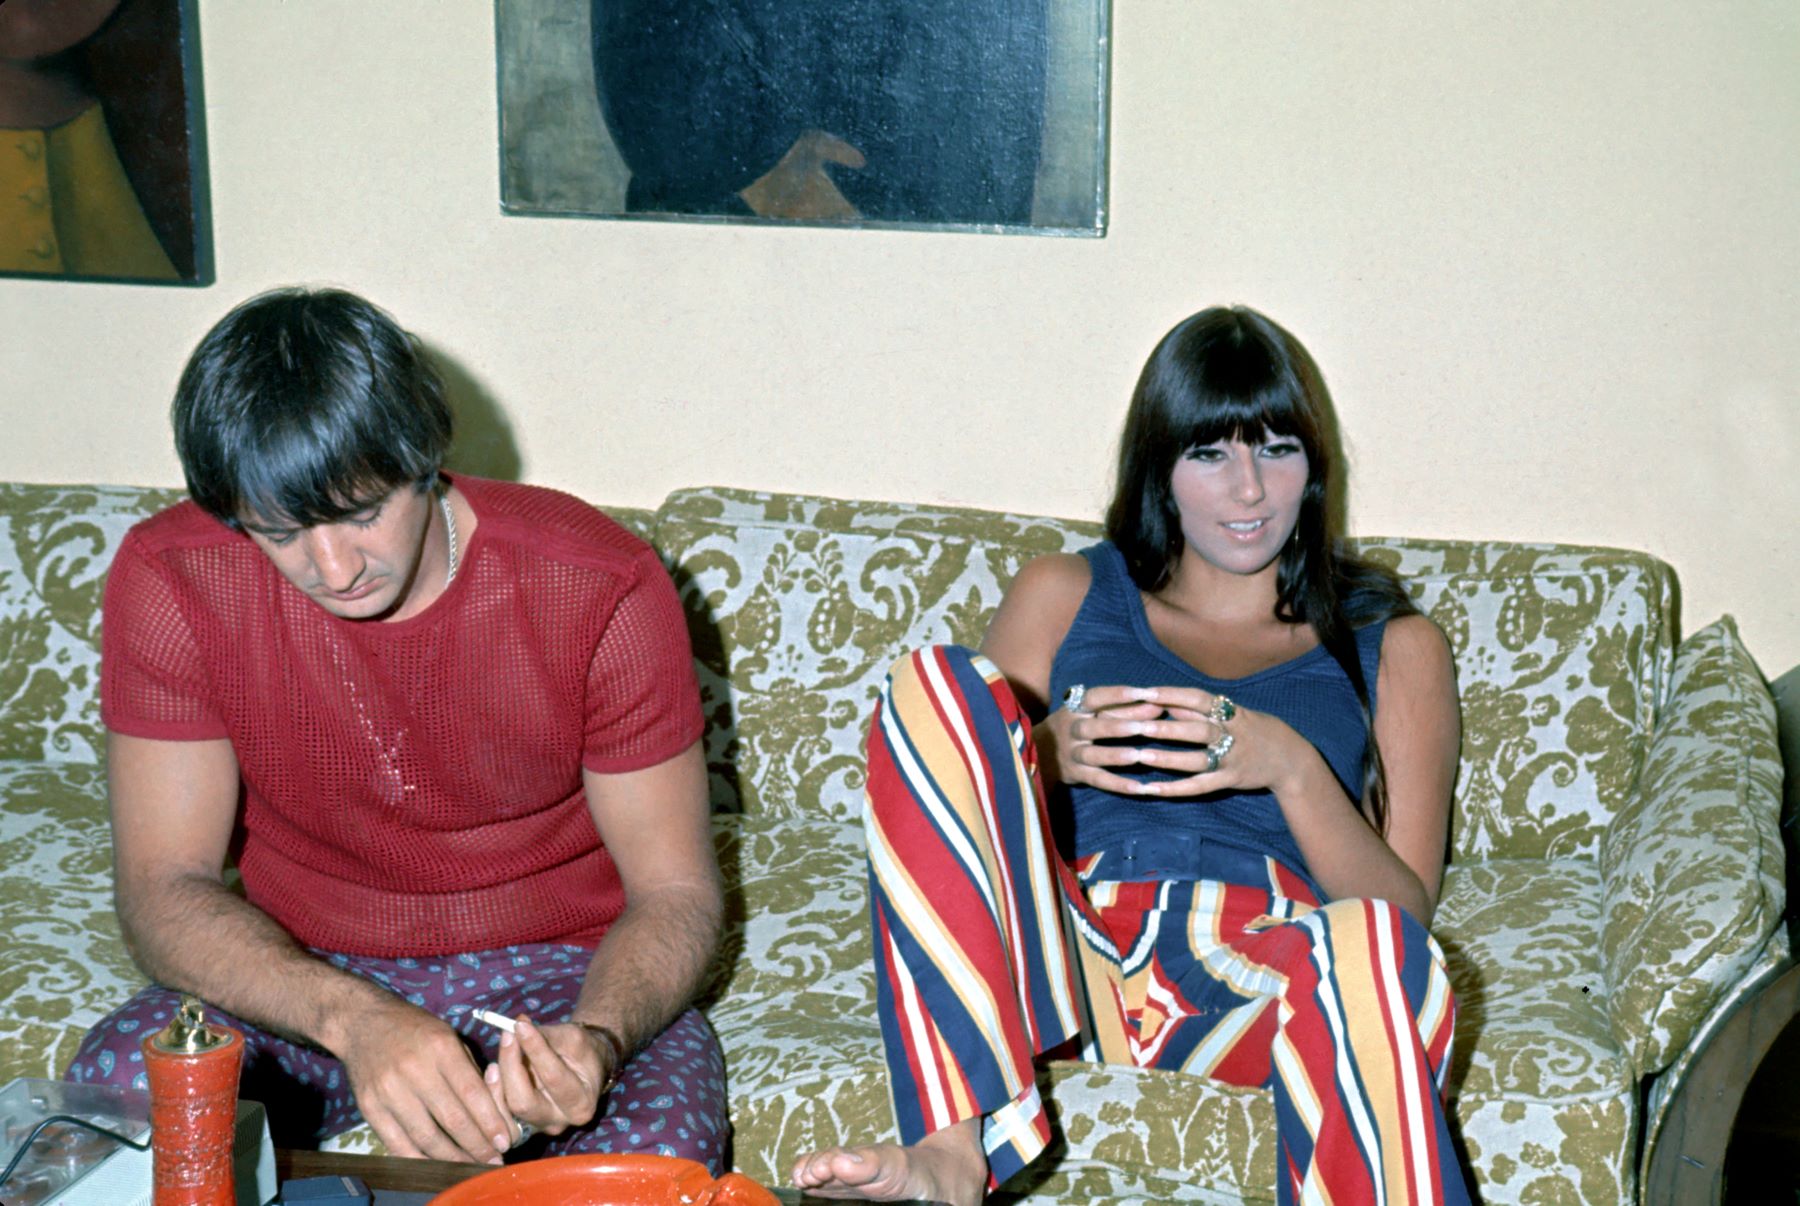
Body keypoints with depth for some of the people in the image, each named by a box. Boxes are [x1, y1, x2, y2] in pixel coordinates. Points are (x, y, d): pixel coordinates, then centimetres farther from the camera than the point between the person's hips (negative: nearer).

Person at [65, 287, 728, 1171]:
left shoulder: (602, 591, -18)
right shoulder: (171, 582, -13)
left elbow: (674, 893, -10)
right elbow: (162, 890, -13)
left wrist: (598, 1039, -34)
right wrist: (355, 1020, -33)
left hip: (555, 971, -1)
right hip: (300, 978, 2)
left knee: (654, 1152, -33)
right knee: (113, 1087, -30)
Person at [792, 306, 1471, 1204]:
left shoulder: (1391, 648, 22)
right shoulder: (1062, 596, 24)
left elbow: (1405, 911, 10)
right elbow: (954, 816, 18)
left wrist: (1291, 770, -9)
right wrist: (1046, 757, -5)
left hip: (1262, 983, -2)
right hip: (1055, 966, 2)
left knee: (1375, 947, -39)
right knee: (936, 685, -23)